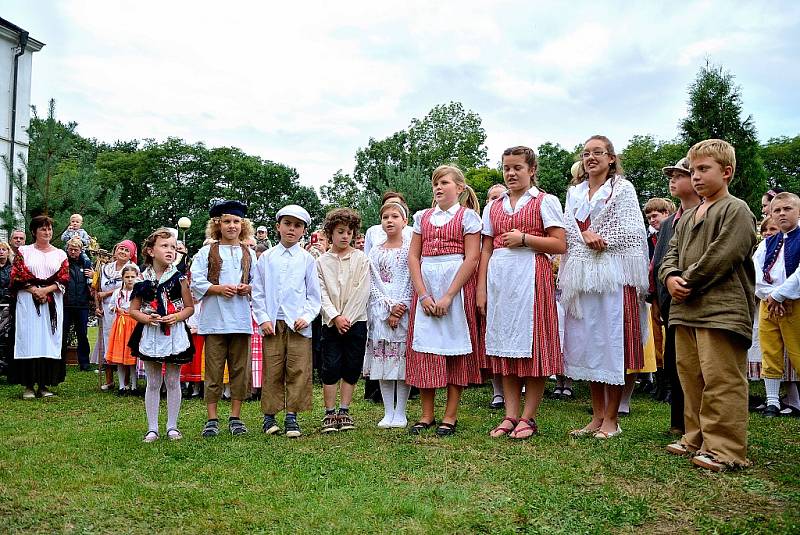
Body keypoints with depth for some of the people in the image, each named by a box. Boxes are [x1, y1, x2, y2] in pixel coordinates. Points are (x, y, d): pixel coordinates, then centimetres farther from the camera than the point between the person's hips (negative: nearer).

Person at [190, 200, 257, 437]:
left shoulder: (249, 254, 12)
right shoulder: (206, 252, 6)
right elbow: (196, 283, -2)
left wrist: (247, 289, -8)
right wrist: (218, 288, -15)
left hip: (241, 320, 2)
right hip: (214, 319, -2)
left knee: (240, 369, 6)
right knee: (213, 369, 2)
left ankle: (235, 417, 17)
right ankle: (212, 419, 11)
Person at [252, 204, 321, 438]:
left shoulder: (307, 259, 6)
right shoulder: (266, 258, 8)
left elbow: (314, 294, 7)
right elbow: (257, 292, 8)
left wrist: (306, 317, -6)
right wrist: (263, 318, -2)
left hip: (298, 324, 0)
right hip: (272, 324, 0)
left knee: (298, 372, -1)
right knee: (272, 372, 4)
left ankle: (292, 417, 8)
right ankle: (269, 416, 14)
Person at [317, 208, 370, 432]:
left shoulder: (361, 259, 3)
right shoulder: (321, 262, 6)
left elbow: (362, 292, -4)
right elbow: (322, 294, 0)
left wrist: (347, 318, -10)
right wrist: (335, 317, -13)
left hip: (356, 321, 0)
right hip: (331, 323, 0)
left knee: (352, 368, 5)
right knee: (330, 368, -1)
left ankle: (344, 411, 16)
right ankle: (329, 414, 8)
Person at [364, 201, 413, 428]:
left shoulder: (411, 247, 3)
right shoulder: (375, 252, 10)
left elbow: (411, 280, -3)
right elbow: (373, 285, 3)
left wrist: (401, 308, -12)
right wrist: (389, 309, -9)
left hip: (406, 310, -2)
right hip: (381, 312, 2)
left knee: (404, 359, -1)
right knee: (383, 363, 4)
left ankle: (400, 413, 9)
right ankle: (388, 413, 13)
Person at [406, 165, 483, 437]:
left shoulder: (467, 216, 1)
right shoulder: (423, 217, 13)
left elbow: (472, 258, -8)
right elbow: (413, 256, 7)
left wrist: (448, 297, -15)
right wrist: (423, 294, -7)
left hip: (457, 284, -4)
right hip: (425, 285, 4)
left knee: (455, 344, 0)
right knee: (423, 346, 2)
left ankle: (451, 415, 9)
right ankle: (426, 415, 11)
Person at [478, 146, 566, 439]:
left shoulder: (546, 202, 4)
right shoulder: (493, 207, 17)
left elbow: (560, 245, -3)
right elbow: (486, 250, 13)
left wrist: (524, 238, -11)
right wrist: (481, 289, 6)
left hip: (532, 277, -4)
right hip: (499, 278, 5)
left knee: (532, 346, -3)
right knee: (504, 347, 4)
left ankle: (528, 417, 5)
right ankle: (510, 415, 11)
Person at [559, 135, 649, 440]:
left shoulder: (622, 188, 4)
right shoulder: (574, 192, 19)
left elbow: (631, 231, -5)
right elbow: (567, 228, 8)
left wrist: (601, 242, -8)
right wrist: (585, 235, -10)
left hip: (612, 274, -5)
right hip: (581, 275, 5)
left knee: (612, 343, -4)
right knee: (585, 344, 6)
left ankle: (611, 418, 5)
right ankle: (597, 415, 16)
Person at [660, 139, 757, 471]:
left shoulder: (736, 210, -5)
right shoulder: (687, 217, 21)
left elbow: (720, 256, -16)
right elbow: (671, 254, 17)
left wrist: (687, 282, -10)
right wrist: (671, 277, -4)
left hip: (721, 311, -9)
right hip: (686, 310, 9)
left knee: (720, 381, -8)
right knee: (691, 378, 13)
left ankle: (725, 449, -1)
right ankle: (697, 439, 23)